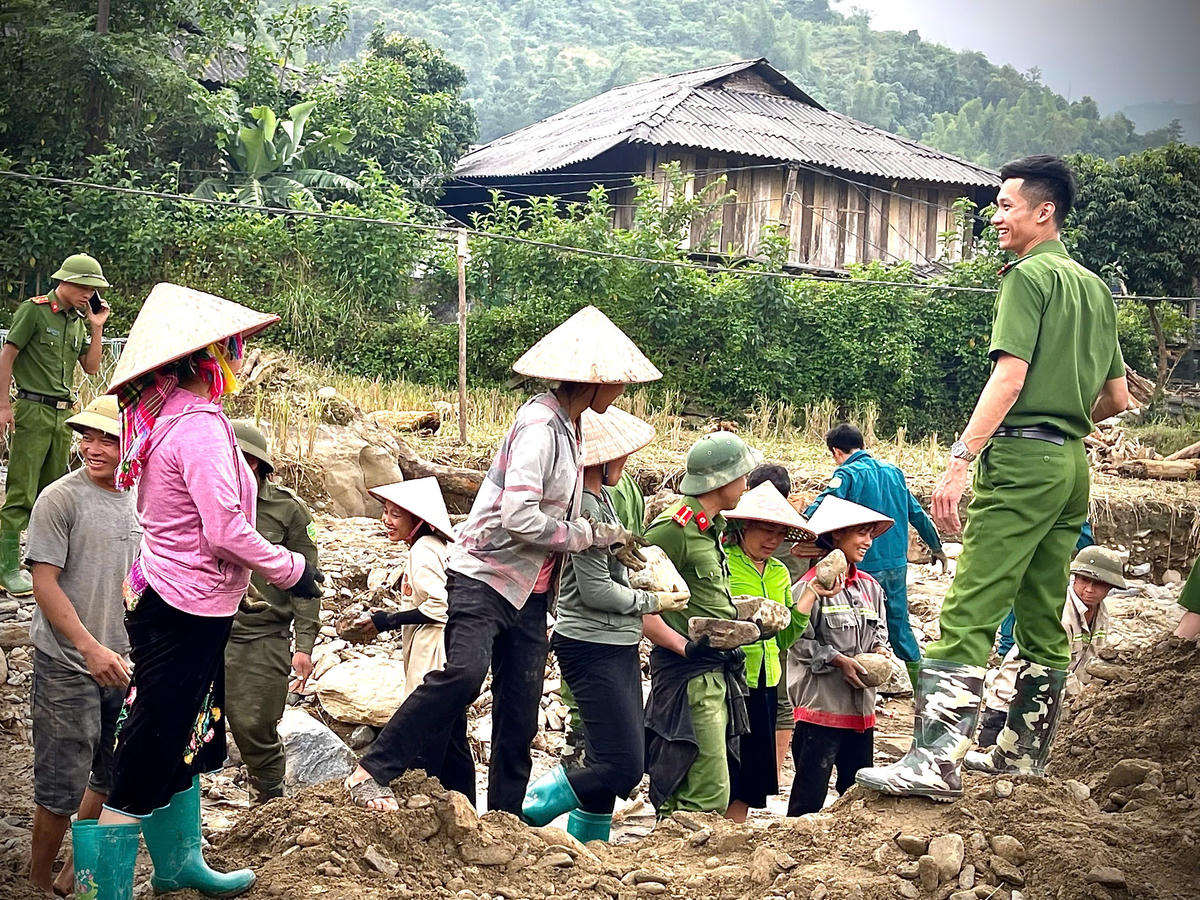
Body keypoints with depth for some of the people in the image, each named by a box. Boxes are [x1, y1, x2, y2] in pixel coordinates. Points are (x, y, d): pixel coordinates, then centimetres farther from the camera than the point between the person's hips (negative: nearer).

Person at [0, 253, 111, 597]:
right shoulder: (34, 310, -6)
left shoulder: (79, 320, 14)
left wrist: (97, 326, 5)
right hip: (33, 410, -7)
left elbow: (91, 368, 13)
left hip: (64, 413, 7)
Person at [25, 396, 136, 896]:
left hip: (121, 665, 6)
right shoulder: (60, 498, -12)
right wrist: (90, 648, -22)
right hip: (68, 667, -6)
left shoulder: (134, 503, 6)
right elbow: (45, 583, -15)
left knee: (110, 777, 16)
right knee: (63, 786, 1)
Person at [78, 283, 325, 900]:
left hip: (160, 593, 10)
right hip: (186, 611, -10)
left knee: (187, 743, 23)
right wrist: (291, 570, -11)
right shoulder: (200, 423, -20)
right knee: (146, 758, -2)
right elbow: (226, 531, -24)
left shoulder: (163, 417, 9)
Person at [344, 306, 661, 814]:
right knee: (464, 673, -26)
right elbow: (519, 518, -25)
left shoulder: (566, 428, 14)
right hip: (485, 575, -9)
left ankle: (505, 816, 15)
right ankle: (372, 774, -17)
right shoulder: (540, 427, -17)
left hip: (529, 592, 9)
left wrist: (608, 541, 14)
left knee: (520, 709, 8)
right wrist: (591, 534, -15)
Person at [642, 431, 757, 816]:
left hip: (716, 672, 10)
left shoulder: (713, 526, 16)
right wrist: (686, 646, -24)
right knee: (707, 796, -11)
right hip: (688, 675, -10)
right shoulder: (673, 528, -15)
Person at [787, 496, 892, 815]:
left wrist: (880, 651, -2)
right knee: (811, 792, -4)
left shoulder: (870, 587, 11)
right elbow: (799, 641, -12)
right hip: (821, 702, -7)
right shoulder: (812, 585, -11)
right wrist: (839, 660, -16)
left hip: (861, 704, 7)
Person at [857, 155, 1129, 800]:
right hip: (1072, 464, 9)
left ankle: (936, 761, -20)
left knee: (969, 612, -14)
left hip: (1021, 458, -9)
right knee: (1044, 616, 14)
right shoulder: (1095, 287, 19)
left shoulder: (1030, 275, -5)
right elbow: (1117, 398, 21)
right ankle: (1028, 753, 22)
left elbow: (1008, 377, -17)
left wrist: (960, 459, -20)